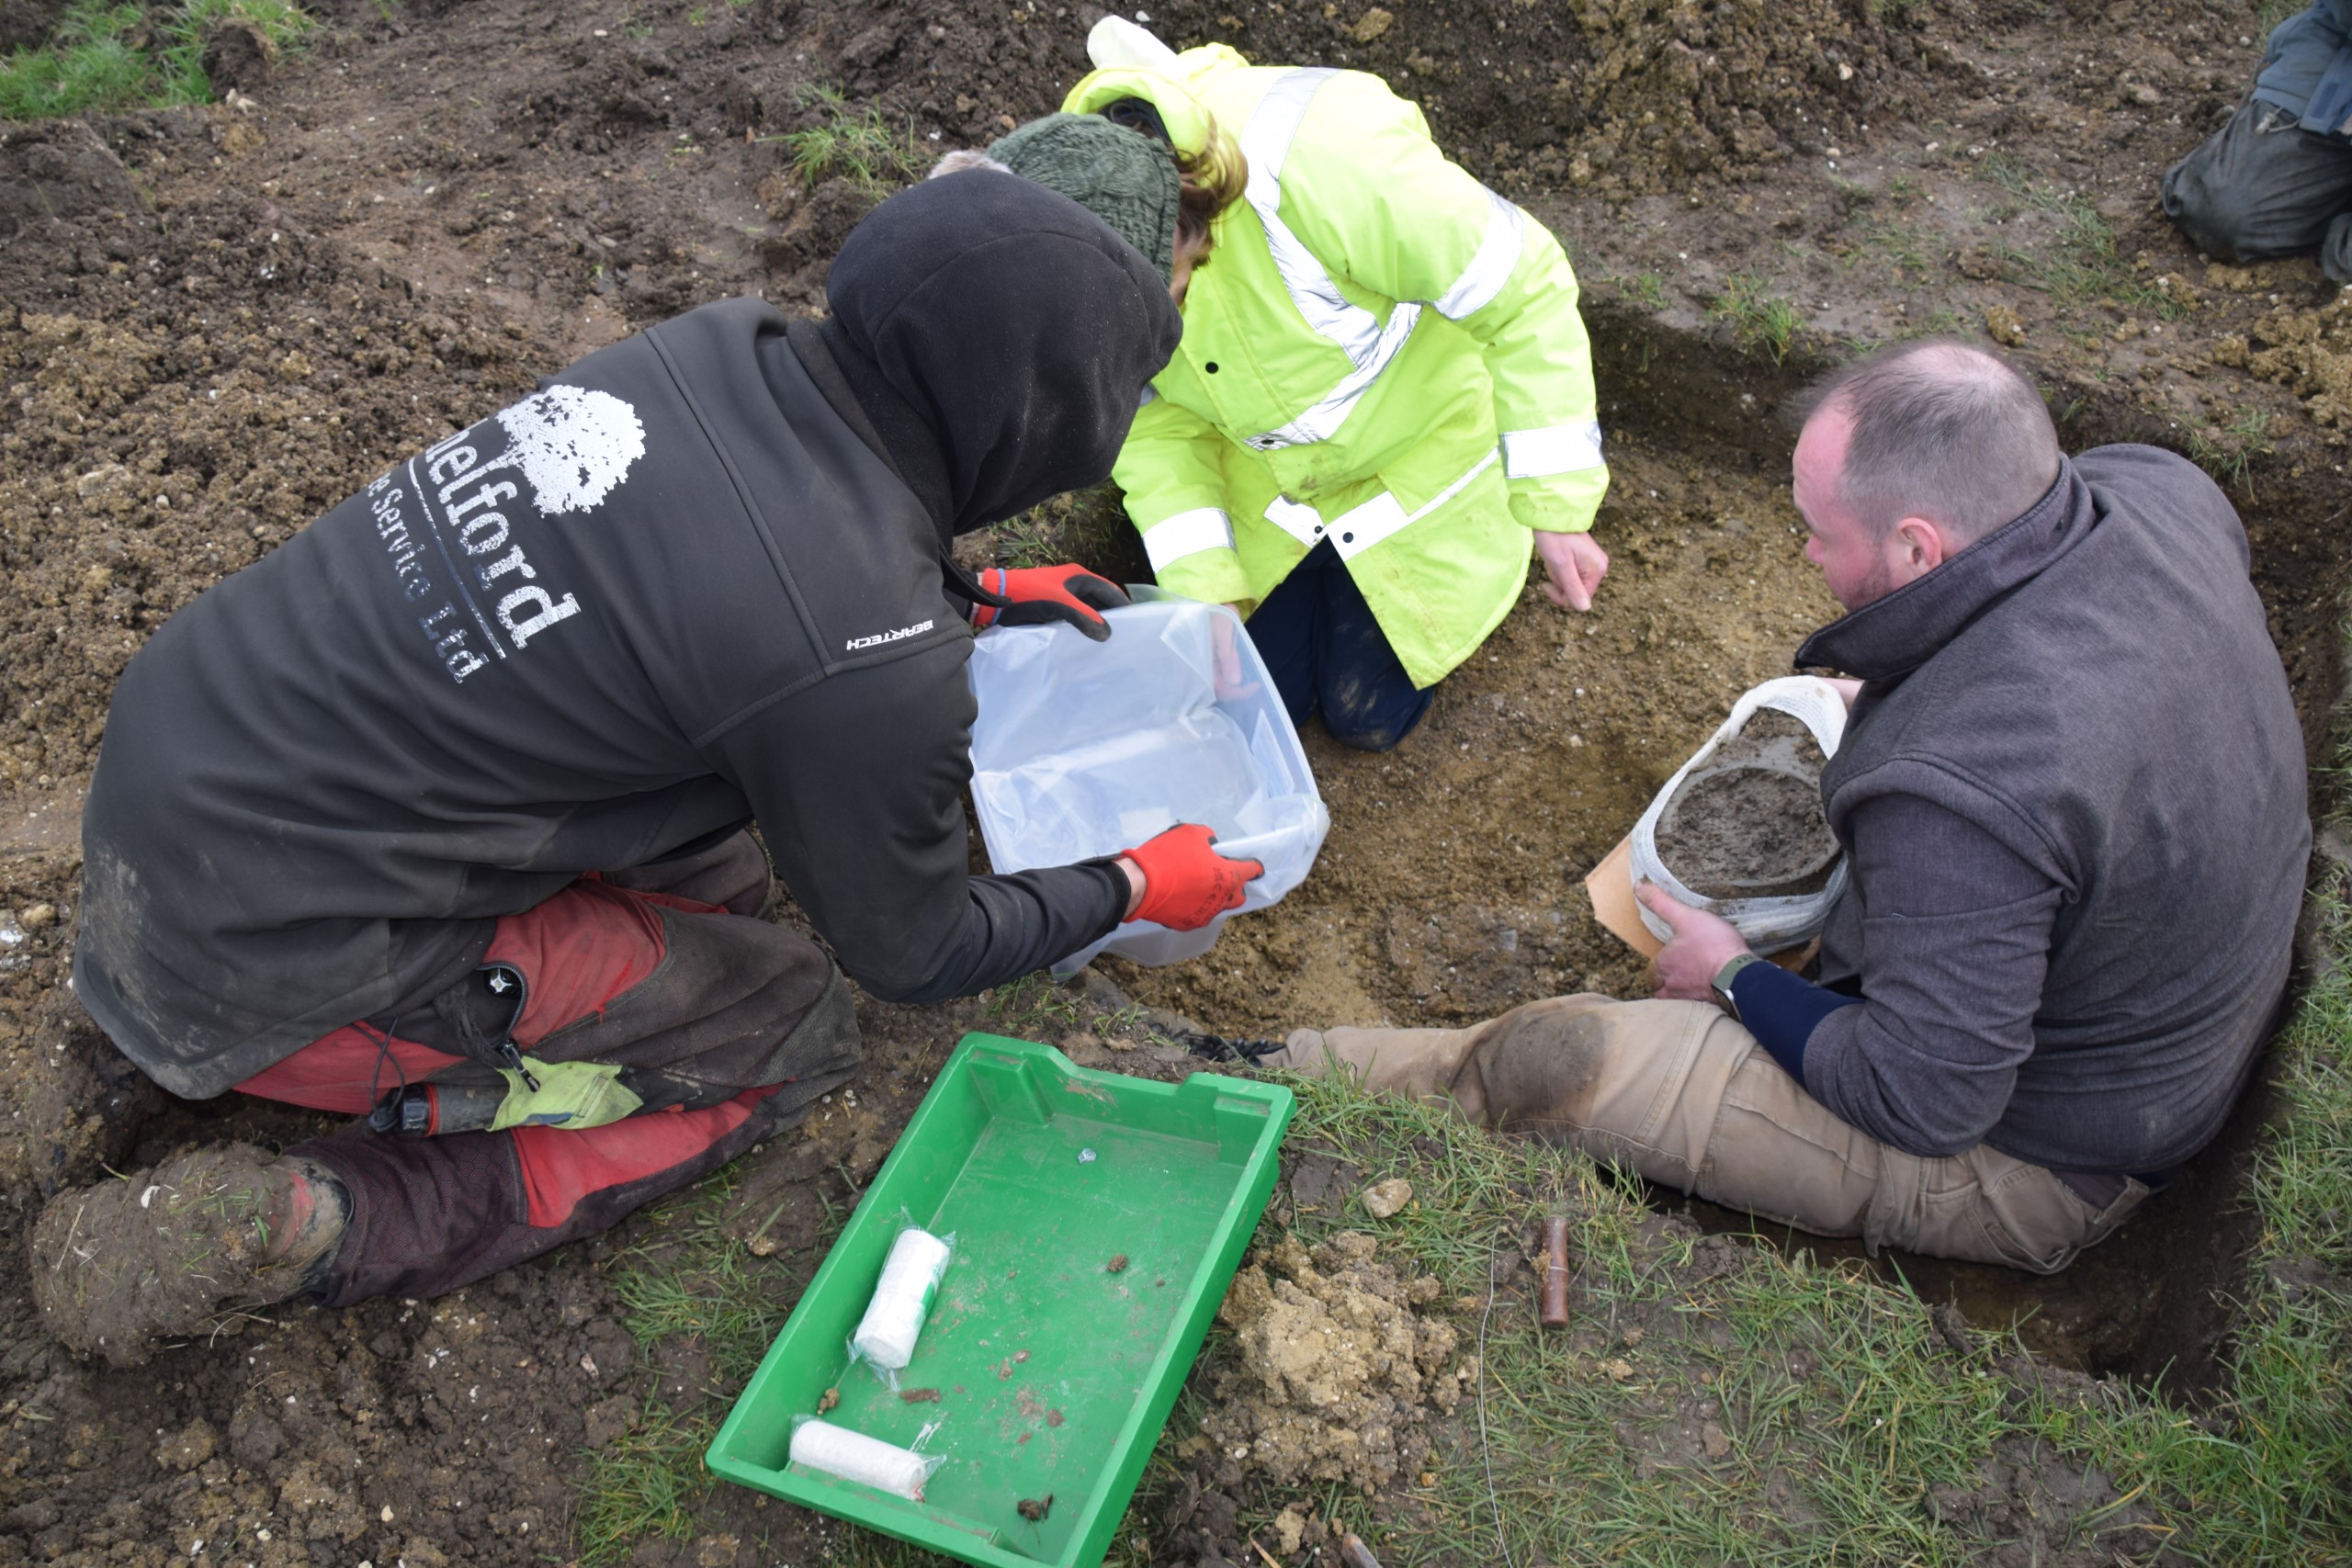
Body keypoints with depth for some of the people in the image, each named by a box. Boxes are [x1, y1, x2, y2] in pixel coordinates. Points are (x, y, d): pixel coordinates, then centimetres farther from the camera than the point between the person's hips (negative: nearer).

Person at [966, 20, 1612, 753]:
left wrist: (1558, 507, -26)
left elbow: (1524, 289, -29)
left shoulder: (1321, 165, -41)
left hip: (1413, 458, -4)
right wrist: (1204, 593, -21)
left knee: (1369, 716, 6)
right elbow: (1155, 423, -11)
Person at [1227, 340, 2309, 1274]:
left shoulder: (1963, 791, -40)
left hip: (2035, 1162, -9)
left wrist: (1742, 982, -14)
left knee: (1552, 1062, -13)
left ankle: (1289, 1081, 12)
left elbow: (1927, 1102, -29)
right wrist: (1900, 699, 10)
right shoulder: (2160, 488, -14)